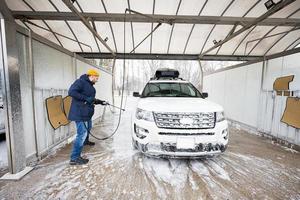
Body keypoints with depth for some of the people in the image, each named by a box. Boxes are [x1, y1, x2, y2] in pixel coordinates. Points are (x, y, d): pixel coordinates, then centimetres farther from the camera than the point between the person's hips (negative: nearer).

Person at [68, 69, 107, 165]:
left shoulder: (90, 85, 16)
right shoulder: (81, 81, -13)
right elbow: (71, 92, -25)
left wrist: (101, 102, 17)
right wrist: (86, 98, -27)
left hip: (87, 113, 10)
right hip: (80, 113, -10)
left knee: (88, 128, 29)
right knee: (82, 133, -10)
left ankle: (85, 141, 57)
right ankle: (74, 158, 0)